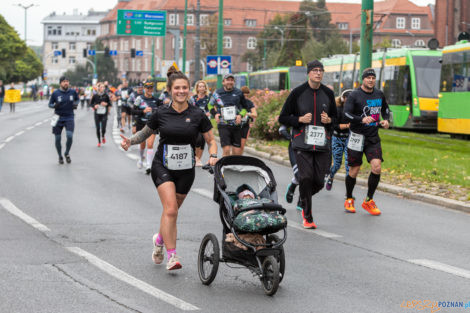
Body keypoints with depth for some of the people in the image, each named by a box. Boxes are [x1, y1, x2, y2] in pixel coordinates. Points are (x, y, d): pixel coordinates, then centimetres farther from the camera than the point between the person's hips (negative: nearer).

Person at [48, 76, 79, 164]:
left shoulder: (72, 92, 0)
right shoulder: (55, 93, -5)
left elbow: (77, 99, 19)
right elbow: (50, 104, 3)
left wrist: (76, 104, -2)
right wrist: (55, 106, -19)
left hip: (69, 118, 0)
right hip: (58, 118, 0)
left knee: (70, 136, -17)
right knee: (58, 139, 3)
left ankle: (67, 153, 8)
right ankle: (60, 156, 25)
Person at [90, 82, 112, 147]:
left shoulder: (106, 95, 0)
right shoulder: (95, 96, 0)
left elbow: (110, 103, 9)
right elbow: (91, 103, 9)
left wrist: (106, 104, -11)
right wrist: (94, 106, -10)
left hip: (104, 114, 0)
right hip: (97, 114, 1)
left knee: (103, 128, -9)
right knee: (98, 128, 0)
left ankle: (103, 136, 24)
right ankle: (99, 141, 18)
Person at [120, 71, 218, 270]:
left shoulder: (198, 115, -2)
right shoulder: (161, 113, -2)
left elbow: (211, 140, 5)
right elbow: (146, 133, 12)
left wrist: (213, 156, -14)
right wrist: (130, 141, -6)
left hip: (186, 171, 2)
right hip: (163, 166, -2)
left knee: (171, 211, 11)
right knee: (171, 210, -18)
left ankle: (160, 239, 42)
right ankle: (171, 256, -16)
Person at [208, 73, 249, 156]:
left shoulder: (238, 93, 3)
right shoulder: (217, 93, 2)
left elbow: (245, 107, 16)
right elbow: (210, 105, 19)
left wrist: (240, 115, -3)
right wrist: (215, 114, 2)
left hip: (236, 125, 2)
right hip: (223, 125, -2)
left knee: (237, 152, 3)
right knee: (226, 150, -15)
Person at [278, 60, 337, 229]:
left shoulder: (328, 93, 9)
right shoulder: (297, 93, -1)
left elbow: (335, 117, 22)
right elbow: (283, 118, 3)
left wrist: (329, 120, -2)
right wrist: (300, 119, -12)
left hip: (322, 144, 3)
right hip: (302, 143, -3)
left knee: (319, 182, -2)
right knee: (306, 177, -16)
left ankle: (304, 202, 31)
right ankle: (307, 217, -2)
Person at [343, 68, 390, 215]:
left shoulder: (379, 94, 9)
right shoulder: (354, 95, -7)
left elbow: (385, 109, 26)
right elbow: (346, 114, -15)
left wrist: (386, 120, 5)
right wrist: (362, 119, -29)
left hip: (373, 138, 4)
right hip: (357, 137, -4)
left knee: (377, 167, -12)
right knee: (354, 170, 2)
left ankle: (368, 201, 4)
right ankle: (349, 200, 25)